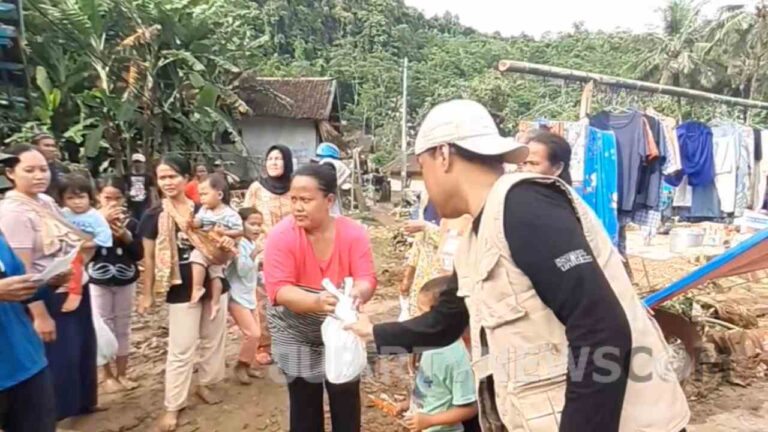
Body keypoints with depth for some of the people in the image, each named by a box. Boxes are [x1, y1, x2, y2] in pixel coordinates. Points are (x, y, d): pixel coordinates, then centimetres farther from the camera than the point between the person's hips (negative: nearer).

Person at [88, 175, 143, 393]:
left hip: (125, 281, 2)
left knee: (123, 328, 11)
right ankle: (108, 376, 22)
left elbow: (139, 254, -3)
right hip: (98, 282, -2)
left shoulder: (131, 222, -3)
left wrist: (125, 236, -18)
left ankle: (122, 374, 25)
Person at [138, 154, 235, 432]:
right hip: (182, 291, -3)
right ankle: (173, 406, 16)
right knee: (181, 350, 2)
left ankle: (205, 384, 36)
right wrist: (147, 294, -2)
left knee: (213, 340, 16)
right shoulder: (154, 216, -6)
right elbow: (149, 258, -2)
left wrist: (227, 244, -13)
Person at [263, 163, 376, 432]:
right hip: (297, 336, -1)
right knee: (304, 404, 12)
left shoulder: (353, 233, -15)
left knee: (346, 401, 10)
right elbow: (278, 289, -27)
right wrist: (316, 302, -47)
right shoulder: (281, 235, -20)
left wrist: (358, 293, -44)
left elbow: (367, 279, -19)